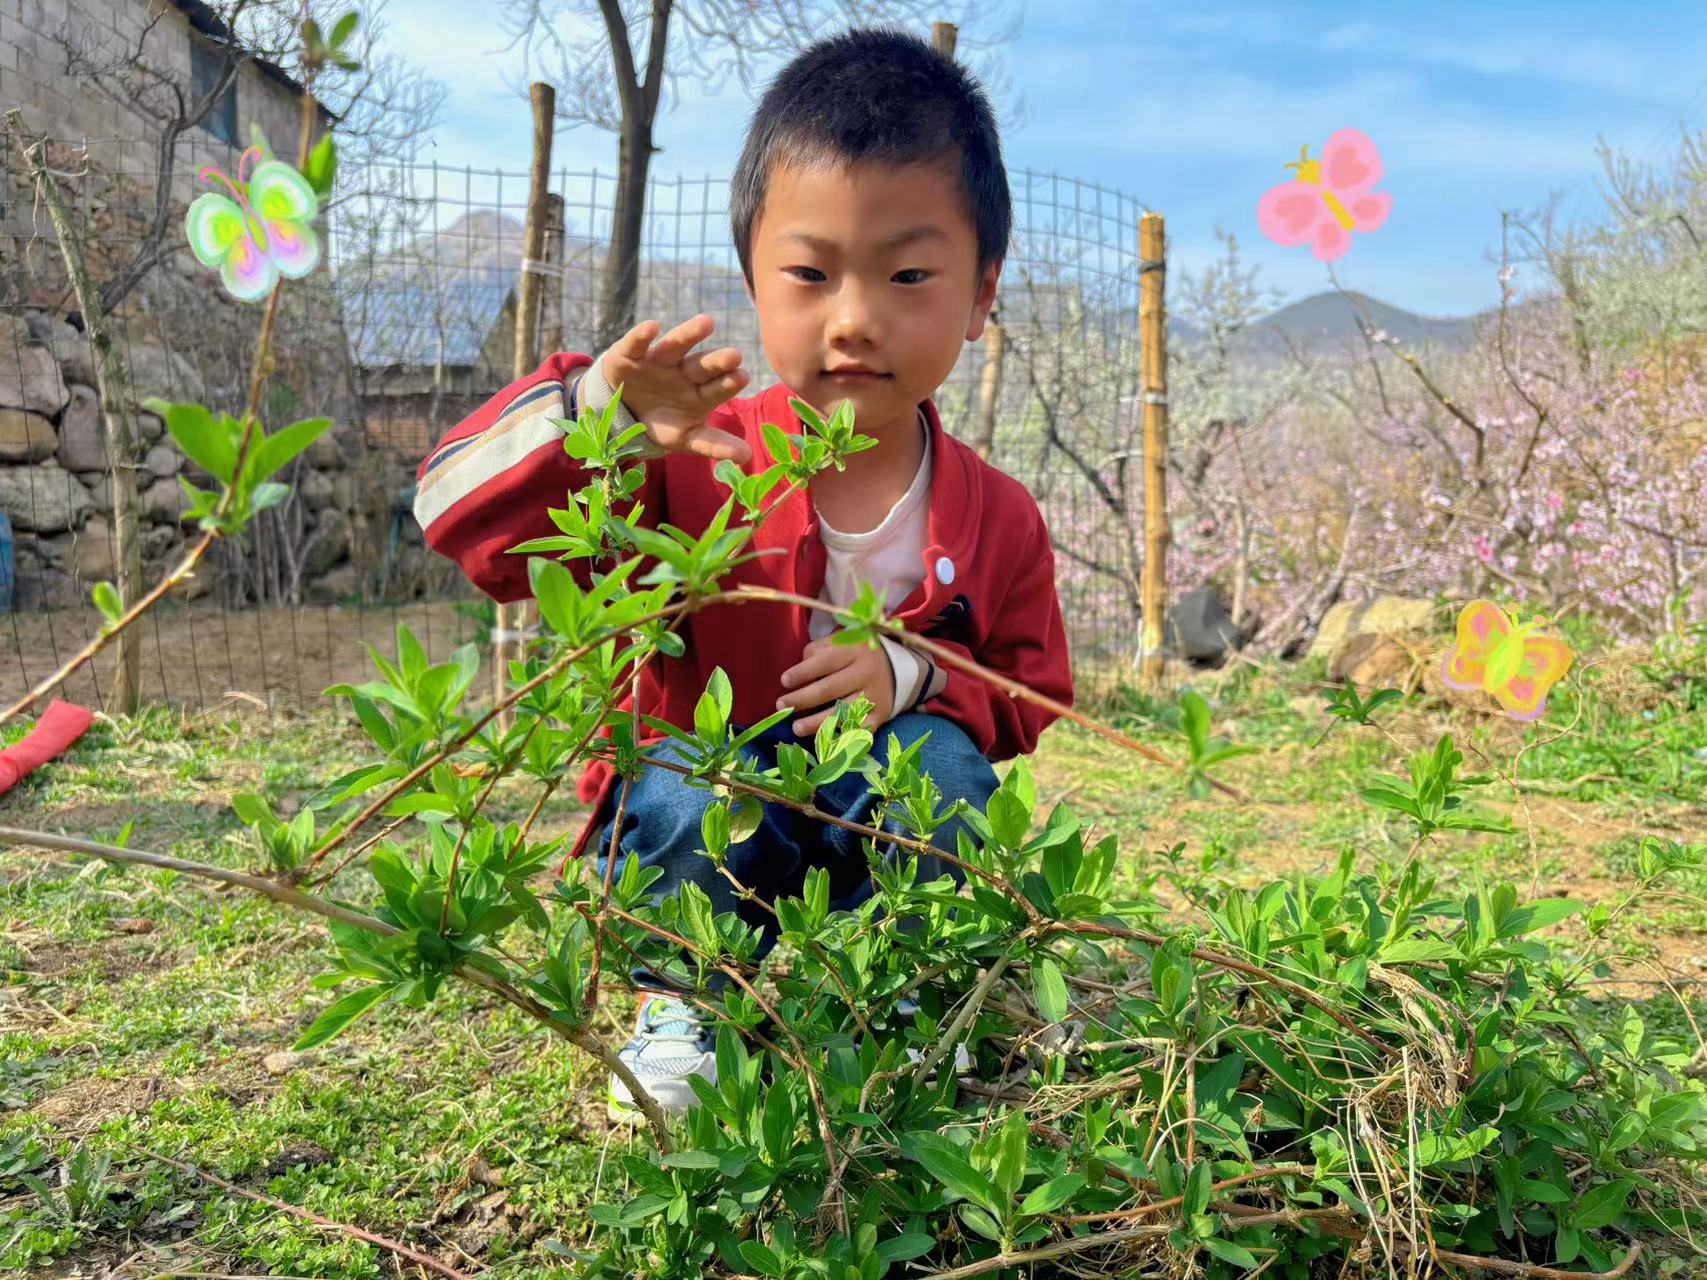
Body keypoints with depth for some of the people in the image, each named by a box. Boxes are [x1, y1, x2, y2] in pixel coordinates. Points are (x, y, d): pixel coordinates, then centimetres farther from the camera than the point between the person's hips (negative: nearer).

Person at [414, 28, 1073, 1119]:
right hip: (696, 845, -2)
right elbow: (459, 514, -22)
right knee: (693, 781, -34)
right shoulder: (690, 468, -18)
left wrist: (913, 677, -18)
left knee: (943, 766, -27)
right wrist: (596, 415, -41)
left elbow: (1031, 699, 3)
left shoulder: (999, 519, -8)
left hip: (873, 858, 3)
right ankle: (681, 1005, -2)